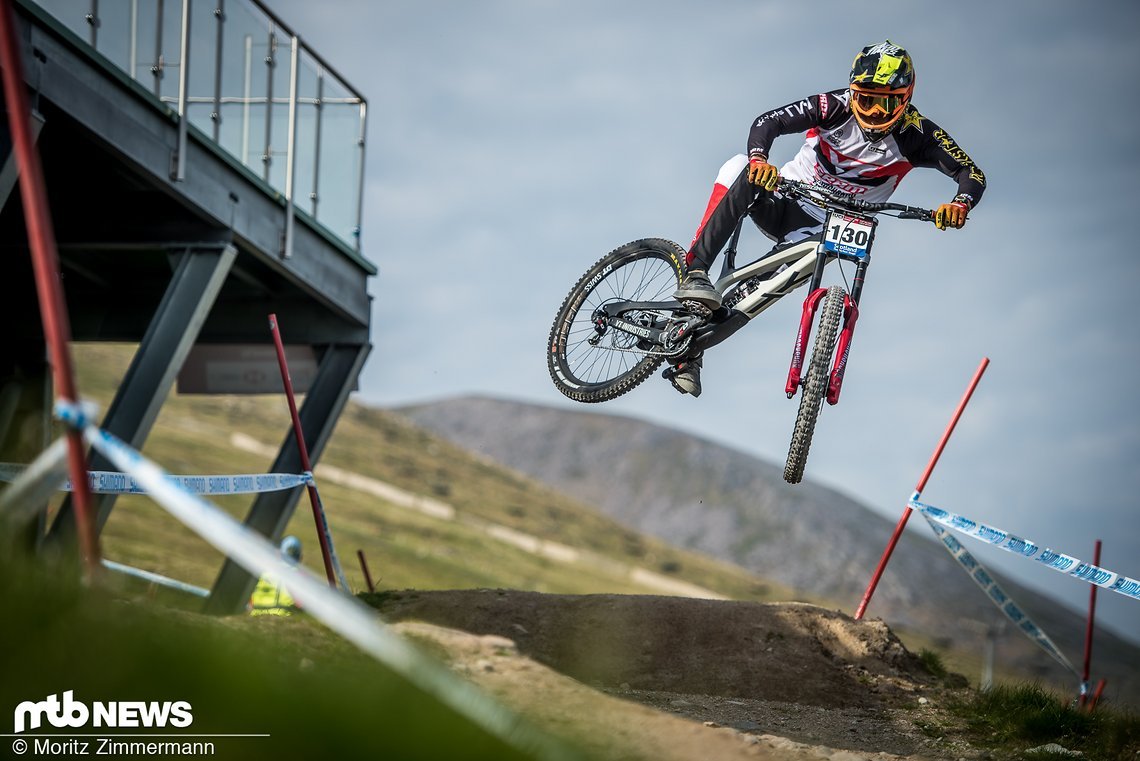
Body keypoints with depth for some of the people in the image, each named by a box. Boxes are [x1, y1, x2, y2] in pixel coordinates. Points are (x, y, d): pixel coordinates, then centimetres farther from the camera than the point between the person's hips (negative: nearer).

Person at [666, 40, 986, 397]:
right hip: (785, 200, 0)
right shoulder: (837, 107, -15)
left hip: (824, 231, 0)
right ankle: (694, 274, -35)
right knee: (739, 167, -30)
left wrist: (960, 204, -40)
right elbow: (767, 122, -18)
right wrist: (758, 159, -40)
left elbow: (973, 175, -17)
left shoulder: (917, 136, -14)